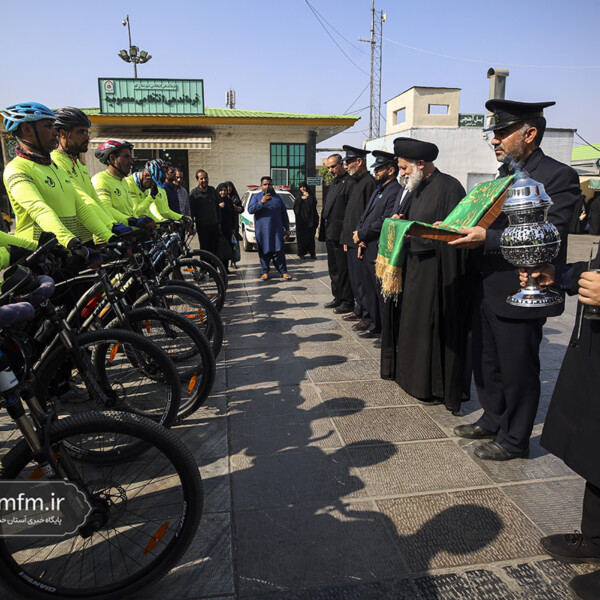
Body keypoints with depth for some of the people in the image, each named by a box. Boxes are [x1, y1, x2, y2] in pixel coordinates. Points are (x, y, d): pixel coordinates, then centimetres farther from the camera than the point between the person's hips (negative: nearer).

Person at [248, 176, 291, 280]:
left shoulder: (277, 197, 16)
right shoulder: (256, 197, 9)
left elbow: (284, 214, 17)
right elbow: (250, 209, -7)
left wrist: (287, 229, 13)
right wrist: (261, 202, -20)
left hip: (277, 230, 1)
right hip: (262, 231, -1)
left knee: (279, 251, -3)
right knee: (264, 252, 1)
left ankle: (283, 272, 2)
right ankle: (265, 272, 11)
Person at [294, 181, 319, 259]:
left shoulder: (311, 195, 9)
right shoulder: (299, 196, 16)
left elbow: (313, 204, -9)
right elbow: (295, 206, 0)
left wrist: (308, 196, -6)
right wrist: (301, 199, -8)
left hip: (309, 219, -1)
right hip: (301, 219, 2)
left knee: (310, 236, -3)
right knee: (301, 236, -3)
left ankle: (312, 253, 1)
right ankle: (301, 253, 1)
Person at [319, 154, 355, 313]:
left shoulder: (350, 183, -12)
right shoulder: (334, 183, 18)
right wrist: (324, 231, 15)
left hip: (341, 235, -10)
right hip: (330, 234, 10)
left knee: (343, 270, -2)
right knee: (333, 269, 17)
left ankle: (347, 302, 9)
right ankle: (338, 298, 29)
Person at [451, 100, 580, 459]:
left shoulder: (558, 176, -13)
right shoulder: (505, 175, 14)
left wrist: (488, 238, -29)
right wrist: (459, 229, 0)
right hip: (489, 291, 9)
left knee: (518, 372, 7)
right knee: (486, 365, 20)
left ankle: (515, 440, 26)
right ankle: (493, 421, 40)